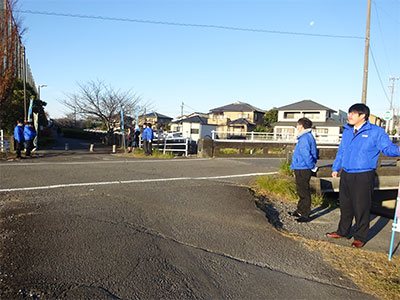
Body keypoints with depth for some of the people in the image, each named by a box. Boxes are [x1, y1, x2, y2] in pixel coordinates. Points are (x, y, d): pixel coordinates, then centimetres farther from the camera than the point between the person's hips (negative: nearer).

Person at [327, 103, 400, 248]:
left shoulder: (376, 131, -7)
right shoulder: (347, 131, 10)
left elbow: (387, 147, -12)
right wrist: (336, 168, 21)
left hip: (363, 177, -6)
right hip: (345, 176, 6)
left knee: (361, 208, 2)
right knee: (345, 206, 17)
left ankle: (360, 237, 18)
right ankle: (342, 231, 33)